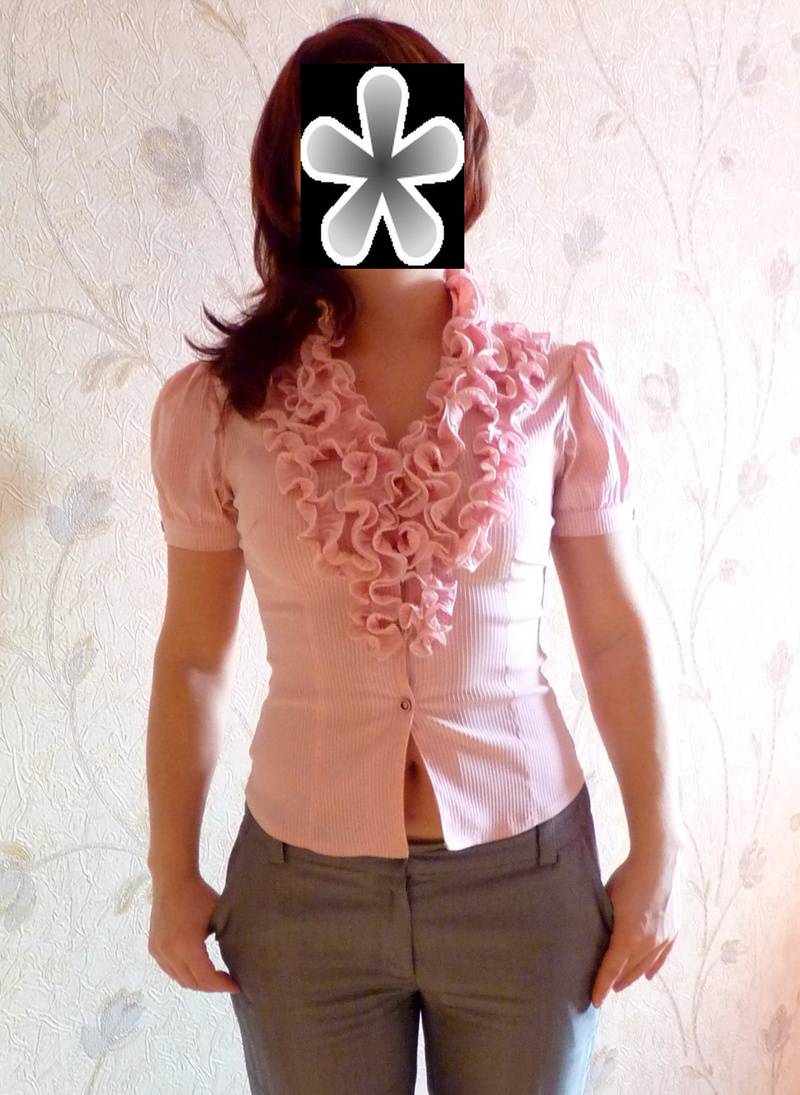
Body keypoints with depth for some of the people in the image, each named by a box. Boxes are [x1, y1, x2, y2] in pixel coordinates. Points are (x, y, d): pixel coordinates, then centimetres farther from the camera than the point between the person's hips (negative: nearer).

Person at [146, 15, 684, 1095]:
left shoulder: (559, 389, -8)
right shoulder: (216, 407, -8)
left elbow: (614, 635, -1)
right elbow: (192, 657, 1)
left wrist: (659, 853, 2)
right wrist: (173, 874, 4)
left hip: (527, 873, 1)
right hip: (303, 884, 0)